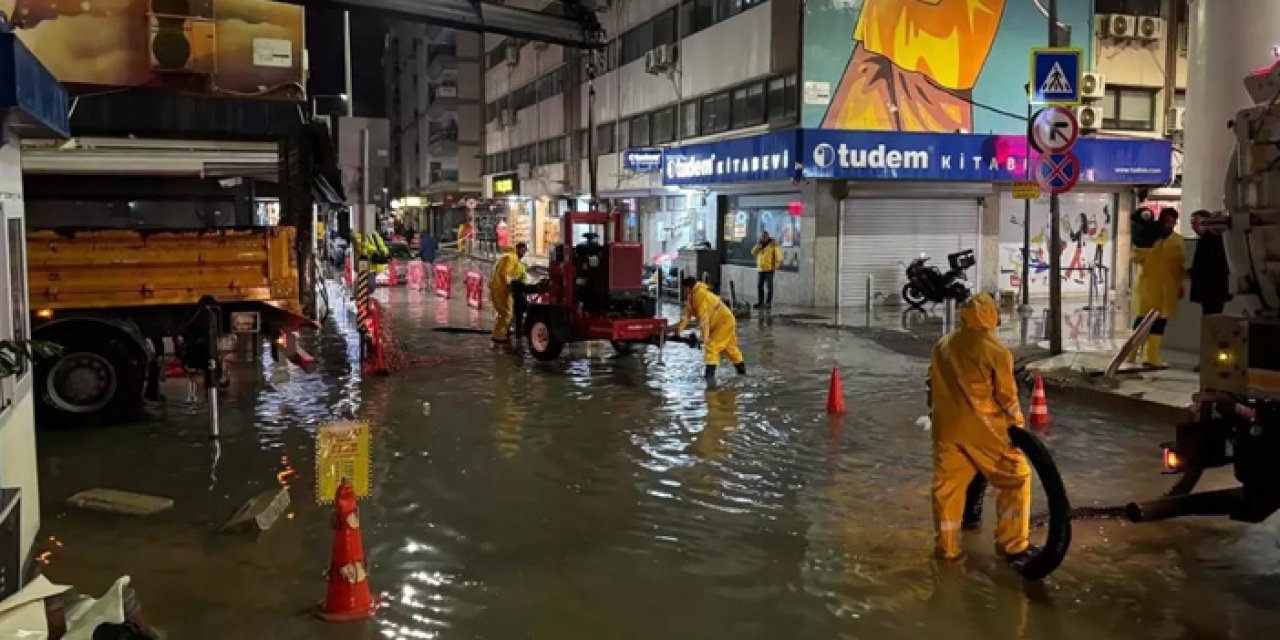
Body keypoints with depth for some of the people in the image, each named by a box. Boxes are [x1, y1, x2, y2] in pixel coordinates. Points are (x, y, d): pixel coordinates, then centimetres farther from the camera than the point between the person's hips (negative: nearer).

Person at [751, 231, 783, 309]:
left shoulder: (773, 244, -4)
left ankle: (768, 303, -2)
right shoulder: (759, 245, 13)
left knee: (769, 286, -6)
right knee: (759, 286, 7)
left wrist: (779, 261, -26)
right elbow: (753, 252, 3)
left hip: (769, 268, -6)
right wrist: (759, 244, -8)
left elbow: (778, 253, -13)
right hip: (760, 269, 6)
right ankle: (760, 302, 15)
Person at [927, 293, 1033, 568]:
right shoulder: (997, 351, -12)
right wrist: (1018, 425, 9)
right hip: (984, 429, -5)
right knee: (1017, 478, 10)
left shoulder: (942, 346, 4)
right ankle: (1013, 546, 13)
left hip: (947, 428, 5)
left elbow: (933, 385, 13)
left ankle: (947, 548, 18)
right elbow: (1007, 397, -7)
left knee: (948, 484, 12)